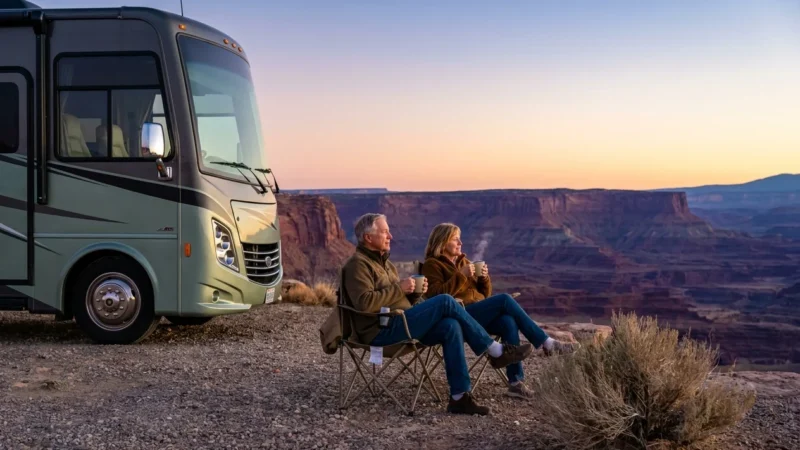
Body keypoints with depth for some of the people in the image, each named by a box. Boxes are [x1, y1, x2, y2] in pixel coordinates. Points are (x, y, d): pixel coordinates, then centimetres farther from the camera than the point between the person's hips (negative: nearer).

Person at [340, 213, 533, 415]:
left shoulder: (384, 262, 23)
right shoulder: (358, 264, -7)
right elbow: (364, 302, -23)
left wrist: (414, 292, 3)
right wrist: (399, 288, -16)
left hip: (400, 325, 9)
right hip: (382, 331, -9)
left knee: (450, 326, -19)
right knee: (445, 302, -21)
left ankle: (459, 397, -19)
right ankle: (497, 351, -11)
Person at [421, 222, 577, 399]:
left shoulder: (463, 261, 23)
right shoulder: (432, 264, 4)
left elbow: (484, 294, 21)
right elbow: (438, 296, -14)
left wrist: (484, 278, 1)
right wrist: (461, 276, -16)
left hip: (479, 314, 6)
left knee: (508, 322, -26)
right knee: (504, 299, -24)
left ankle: (516, 382, -29)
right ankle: (546, 342, -19)